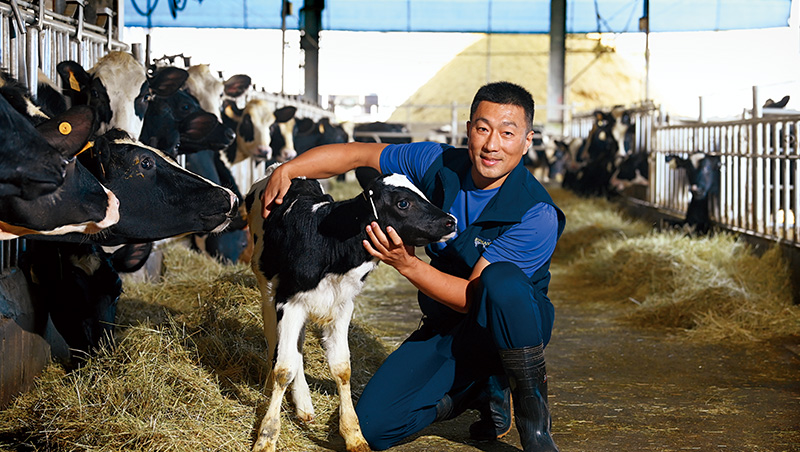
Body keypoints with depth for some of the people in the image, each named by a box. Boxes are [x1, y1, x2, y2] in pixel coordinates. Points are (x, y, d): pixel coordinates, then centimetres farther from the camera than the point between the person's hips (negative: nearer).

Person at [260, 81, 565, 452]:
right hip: (446, 329, 5)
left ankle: (531, 403, -16)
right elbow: (355, 155, 1)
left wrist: (407, 264, -36)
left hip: (513, 325, -5)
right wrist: (287, 170, -11)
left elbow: (474, 297, -27)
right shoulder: (439, 165, -9)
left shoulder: (537, 214, -25)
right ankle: (485, 390, 14)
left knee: (501, 280, -40)